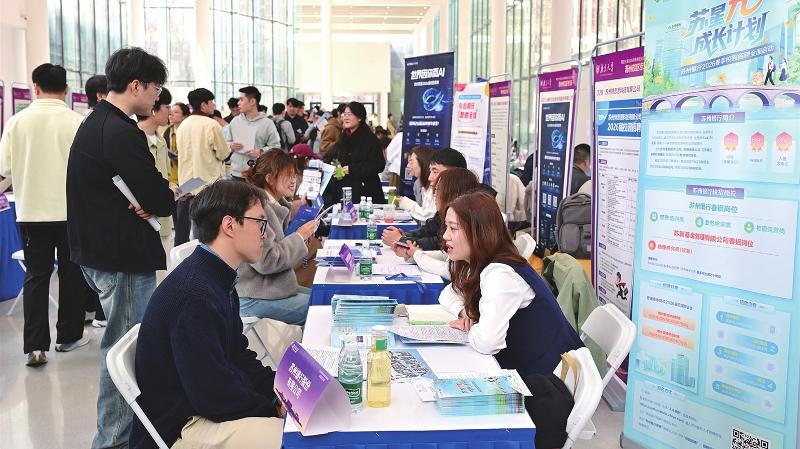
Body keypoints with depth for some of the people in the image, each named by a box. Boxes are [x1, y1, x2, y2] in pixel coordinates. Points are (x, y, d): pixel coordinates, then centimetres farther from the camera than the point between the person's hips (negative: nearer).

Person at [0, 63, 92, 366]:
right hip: (70, 209, -1)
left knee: (36, 275, 10)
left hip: (31, 210, 2)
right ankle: (68, 336, 23)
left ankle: (34, 345, 3)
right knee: (71, 273, 13)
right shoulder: (75, 121, -11)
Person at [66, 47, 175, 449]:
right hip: (123, 257, -11)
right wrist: (175, 196, -2)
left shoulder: (93, 124, 12)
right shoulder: (122, 133, -21)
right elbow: (159, 200, -24)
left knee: (120, 342, 22)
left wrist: (144, 201, -5)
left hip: (96, 250, 11)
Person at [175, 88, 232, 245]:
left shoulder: (183, 125, 6)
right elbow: (224, 154, -9)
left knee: (183, 223, 13)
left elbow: (181, 151, 15)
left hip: (185, 182, 6)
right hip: (207, 182, -6)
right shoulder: (211, 125, -14)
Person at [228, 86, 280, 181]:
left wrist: (260, 152, -18)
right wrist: (231, 146, -4)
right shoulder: (235, 121, 10)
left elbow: (275, 146, -4)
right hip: (236, 173, 4)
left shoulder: (267, 123, -3)